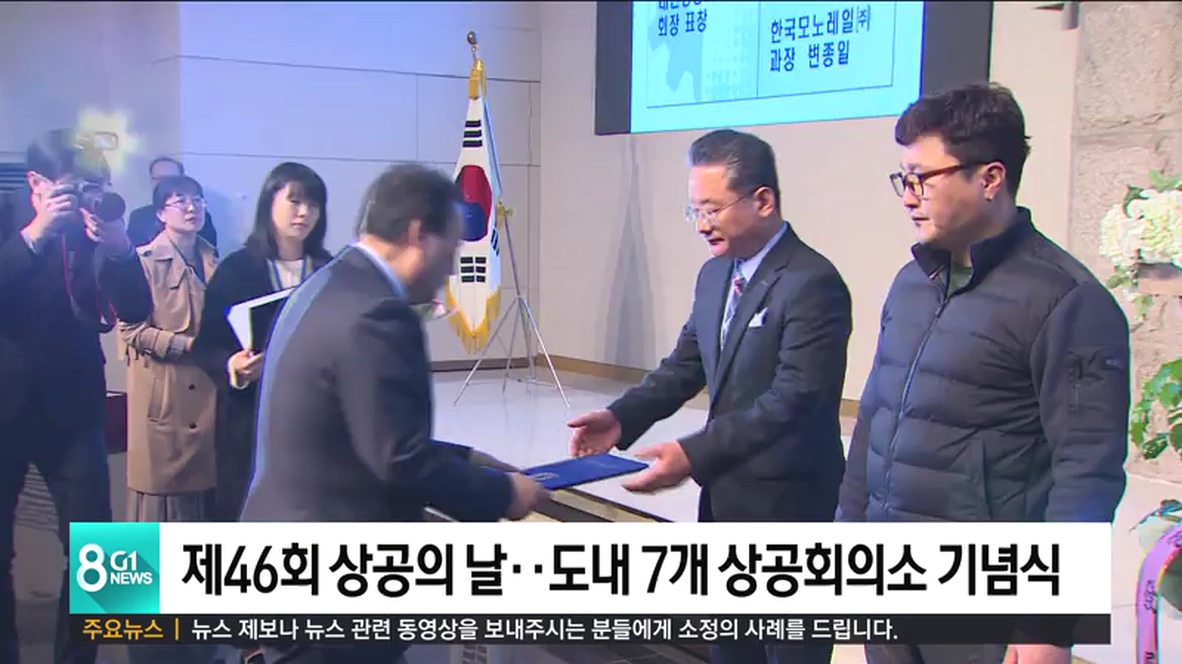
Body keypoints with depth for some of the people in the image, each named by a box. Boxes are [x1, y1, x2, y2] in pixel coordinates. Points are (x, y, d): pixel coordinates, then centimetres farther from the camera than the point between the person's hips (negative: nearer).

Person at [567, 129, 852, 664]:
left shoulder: (812, 283, -20)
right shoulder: (714, 274, 8)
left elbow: (792, 399, -26)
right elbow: (686, 364, 8)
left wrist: (694, 454, -33)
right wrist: (622, 417, -9)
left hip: (787, 504, -8)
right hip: (725, 497, 8)